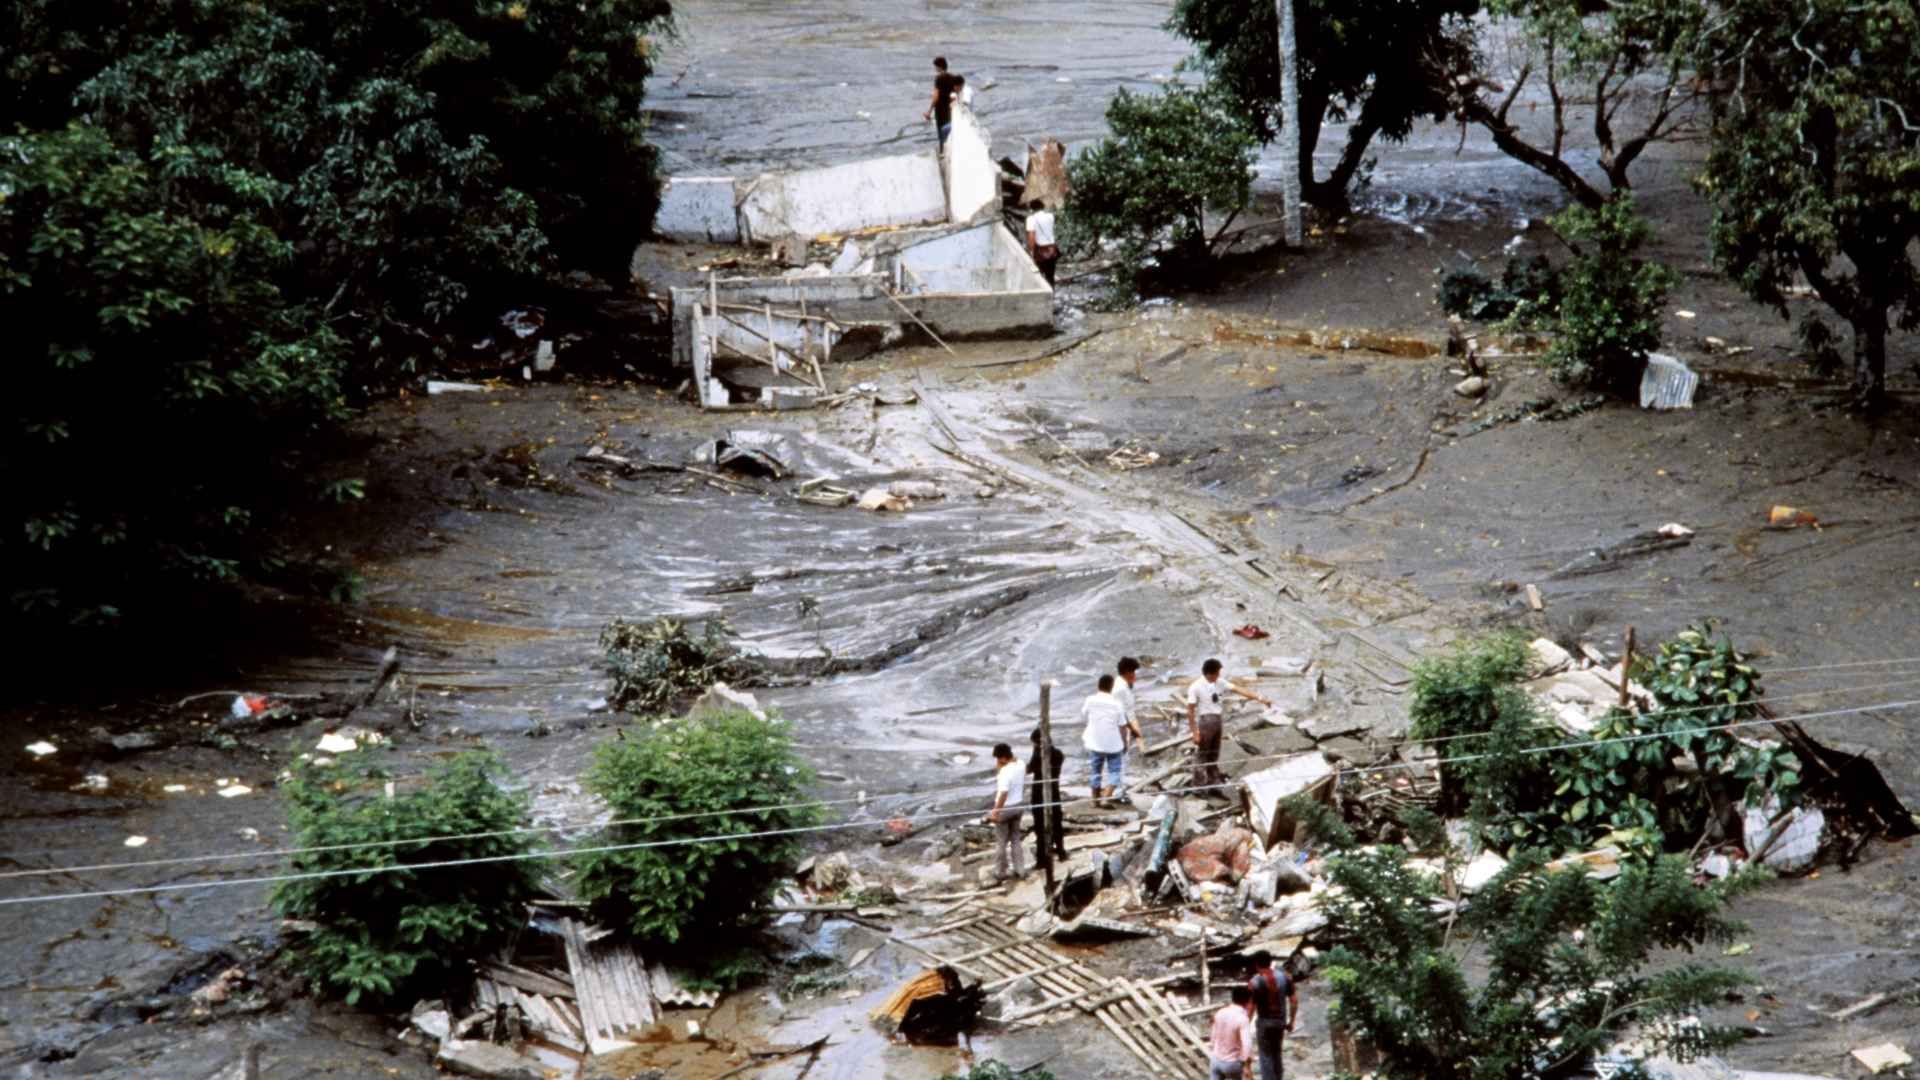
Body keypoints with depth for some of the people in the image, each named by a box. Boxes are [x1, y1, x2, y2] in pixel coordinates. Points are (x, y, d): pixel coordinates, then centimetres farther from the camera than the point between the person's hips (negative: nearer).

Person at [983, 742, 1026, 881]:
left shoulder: (1005, 771, -27)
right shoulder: (1020, 765, -2)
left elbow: (1003, 793, -31)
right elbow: (1024, 785, 11)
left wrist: (995, 811, -26)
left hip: (1004, 808, -7)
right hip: (1017, 806, 7)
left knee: (1001, 841, 8)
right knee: (1016, 839, 19)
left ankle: (1000, 872, 18)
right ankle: (1020, 870, 21)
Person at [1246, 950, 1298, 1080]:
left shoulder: (1254, 982, -16)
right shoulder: (1284, 977, -3)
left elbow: (1250, 1007, -14)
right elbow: (1294, 1000, 1)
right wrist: (1291, 1021, 11)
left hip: (1264, 1022, -4)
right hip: (1280, 1021, 4)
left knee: (1266, 1055, 6)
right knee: (1276, 1054, 21)